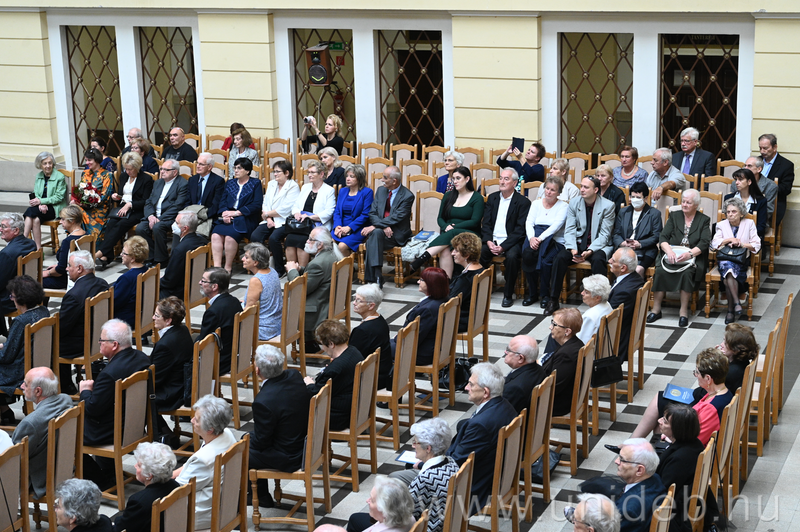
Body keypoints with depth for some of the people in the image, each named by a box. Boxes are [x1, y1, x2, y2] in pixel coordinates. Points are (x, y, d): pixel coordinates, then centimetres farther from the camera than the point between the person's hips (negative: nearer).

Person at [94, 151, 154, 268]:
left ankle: (101, 252, -41)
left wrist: (129, 205, -17)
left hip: (137, 211, -5)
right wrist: (116, 197, 5)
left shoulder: (146, 180, 0)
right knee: (110, 223, -27)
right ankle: (105, 256, -37)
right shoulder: (124, 176, 19)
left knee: (121, 225, -32)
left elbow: (145, 201, -6)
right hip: (122, 208, 5)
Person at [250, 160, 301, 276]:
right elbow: (265, 204, 14)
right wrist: (268, 219, -4)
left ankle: (280, 270, -16)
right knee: (254, 236, -20)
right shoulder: (271, 184, 19)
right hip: (270, 220, 6)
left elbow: (285, 209, -13)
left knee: (273, 238, -32)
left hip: (284, 221, -6)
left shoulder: (293, 187, -5)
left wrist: (268, 214, -4)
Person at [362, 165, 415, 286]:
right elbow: (372, 213, 7)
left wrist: (374, 227, -22)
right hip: (380, 229, 5)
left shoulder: (407, 196, -7)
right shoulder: (381, 190, 13)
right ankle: (377, 276, -36)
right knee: (374, 234, -31)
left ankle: (373, 278, -39)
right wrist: (384, 227, -13)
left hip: (397, 235, -5)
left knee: (375, 233, -34)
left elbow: (396, 218, -16)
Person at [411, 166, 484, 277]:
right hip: (447, 234, 4)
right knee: (445, 250, -34)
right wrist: (446, 226, -8)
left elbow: (474, 222, -6)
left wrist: (454, 227, -14)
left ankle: (422, 259, -47)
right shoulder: (448, 196, 19)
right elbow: (440, 218, 16)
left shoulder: (477, 198, 4)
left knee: (451, 234, -38)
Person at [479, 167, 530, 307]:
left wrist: (503, 246, -19)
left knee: (512, 256, -35)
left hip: (511, 241, -4)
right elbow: (485, 223, 10)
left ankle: (508, 295, -19)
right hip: (492, 240, 4)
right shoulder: (492, 198, 14)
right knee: (478, 252, -27)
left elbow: (520, 230, -9)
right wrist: (488, 241, -9)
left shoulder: (523, 202, -2)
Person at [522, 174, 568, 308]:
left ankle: (545, 294, -13)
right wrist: (531, 238, -16)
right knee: (527, 255, -30)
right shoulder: (536, 203, 17)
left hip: (555, 240, -3)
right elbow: (529, 222, 6)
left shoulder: (563, 206, 5)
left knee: (546, 259, -33)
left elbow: (557, 225, -10)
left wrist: (540, 238, -22)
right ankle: (532, 293, -12)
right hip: (535, 236, 3)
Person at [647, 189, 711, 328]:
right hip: (671, 255, 2)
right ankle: (656, 309, -22)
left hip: (693, 258, -2)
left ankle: (684, 311, -26)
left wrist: (690, 253, -23)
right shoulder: (674, 216, 15)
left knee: (687, 272, -34)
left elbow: (704, 243, -4)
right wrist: (669, 251, -17)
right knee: (660, 270, -28)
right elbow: (663, 238, 4)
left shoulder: (704, 220, 10)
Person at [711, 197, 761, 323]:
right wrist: (729, 240, -10)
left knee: (727, 278, -33)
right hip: (724, 258, 1)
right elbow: (714, 244, 2)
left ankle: (731, 310, -28)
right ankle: (736, 303, -38)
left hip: (741, 260, -1)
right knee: (728, 268, -36)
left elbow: (756, 245, 3)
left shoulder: (749, 224, 9)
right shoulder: (721, 225, 14)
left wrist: (741, 244, -10)